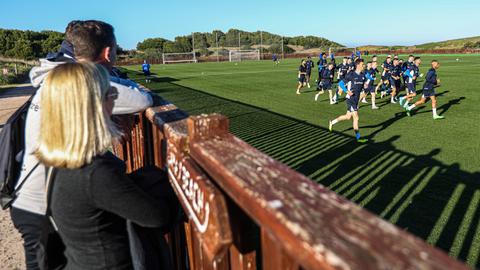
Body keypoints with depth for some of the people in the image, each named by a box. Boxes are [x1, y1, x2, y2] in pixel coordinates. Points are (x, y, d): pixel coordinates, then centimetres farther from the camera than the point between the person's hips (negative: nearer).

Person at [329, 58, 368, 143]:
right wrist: (347, 91, -21)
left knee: (348, 116, 17)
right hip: (351, 99, -8)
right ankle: (358, 137, 4)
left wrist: (365, 85, -7)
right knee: (356, 118, -5)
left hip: (356, 99, 8)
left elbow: (364, 84, 18)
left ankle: (332, 122, 35)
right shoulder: (351, 75, -13)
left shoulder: (362, 75, 7)